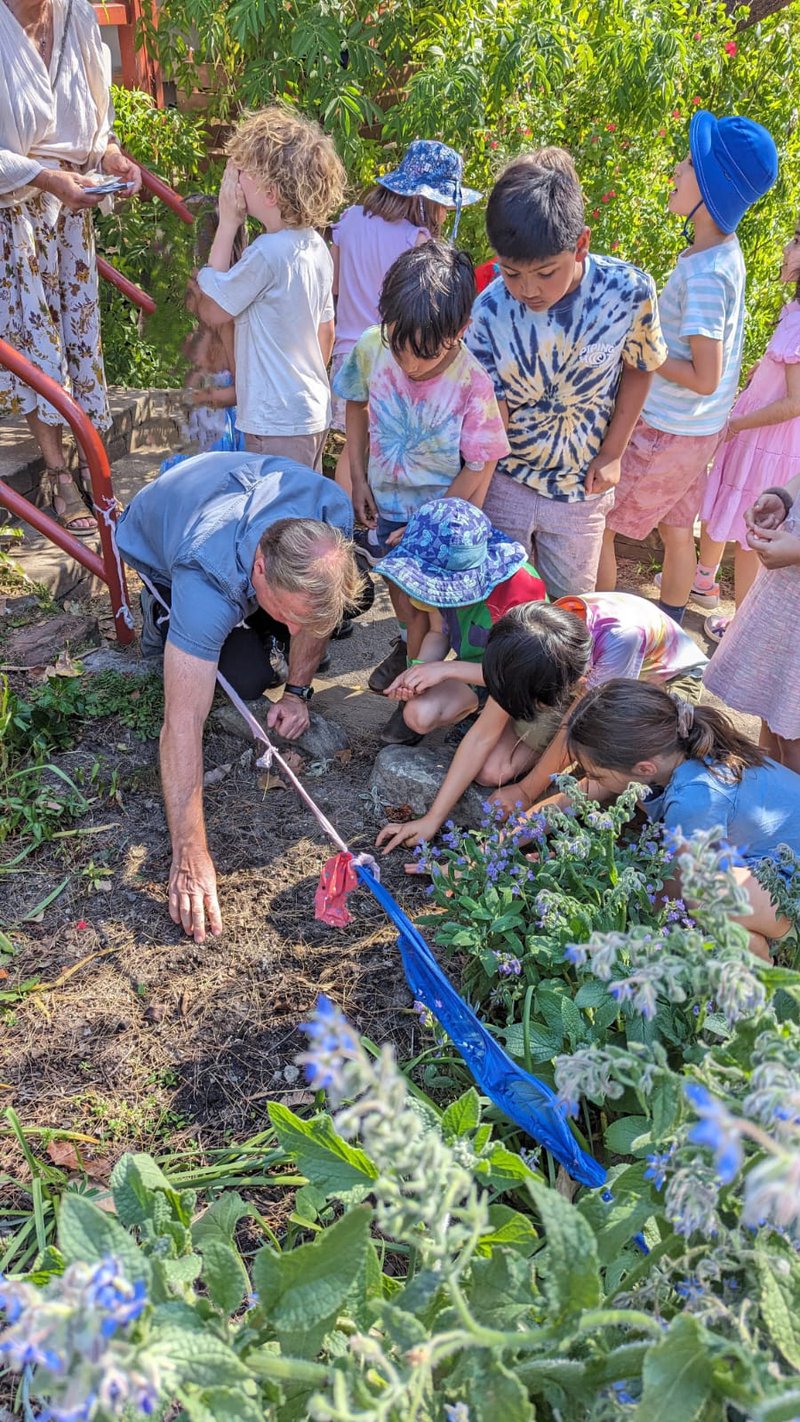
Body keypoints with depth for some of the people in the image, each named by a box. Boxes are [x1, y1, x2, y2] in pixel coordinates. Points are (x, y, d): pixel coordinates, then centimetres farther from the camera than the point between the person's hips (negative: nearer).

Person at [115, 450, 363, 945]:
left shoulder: (332, 514, -37)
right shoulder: (208, 584, -49)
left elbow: (318, 605, -15)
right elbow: (183, 723, -48)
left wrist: (298, 691, -14)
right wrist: (190, 855, -48)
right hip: (157, 545, -4)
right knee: (247, 676, -18)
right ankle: (163, 614, 9)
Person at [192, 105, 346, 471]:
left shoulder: (265, 252, -20)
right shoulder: (317, 247, 6)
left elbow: (210, 310, -9)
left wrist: (227, 225, -8)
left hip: (276, 425, -9)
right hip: (314, 413, 9)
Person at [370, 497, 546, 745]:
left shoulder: (519, 590, -33)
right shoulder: (442, 582, -16)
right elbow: (438, 633, 1)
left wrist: (446, 669, -30)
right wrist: (419, 669, -22)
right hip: (473, 668, 4)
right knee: (419, 715, -23)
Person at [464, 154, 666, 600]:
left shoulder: (628, 291, -20)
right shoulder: (489, 311, -21)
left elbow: (639, 370, 0)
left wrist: (612, 453, -4)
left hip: (582, 490, 1)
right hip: (505, 482, 0)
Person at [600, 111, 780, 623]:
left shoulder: (704, 273, -26)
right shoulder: (726, 250, 2)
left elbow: (705, 377, -25)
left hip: (668, 433, -9)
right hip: (699, 428, 9)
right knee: (677, 530, 20)